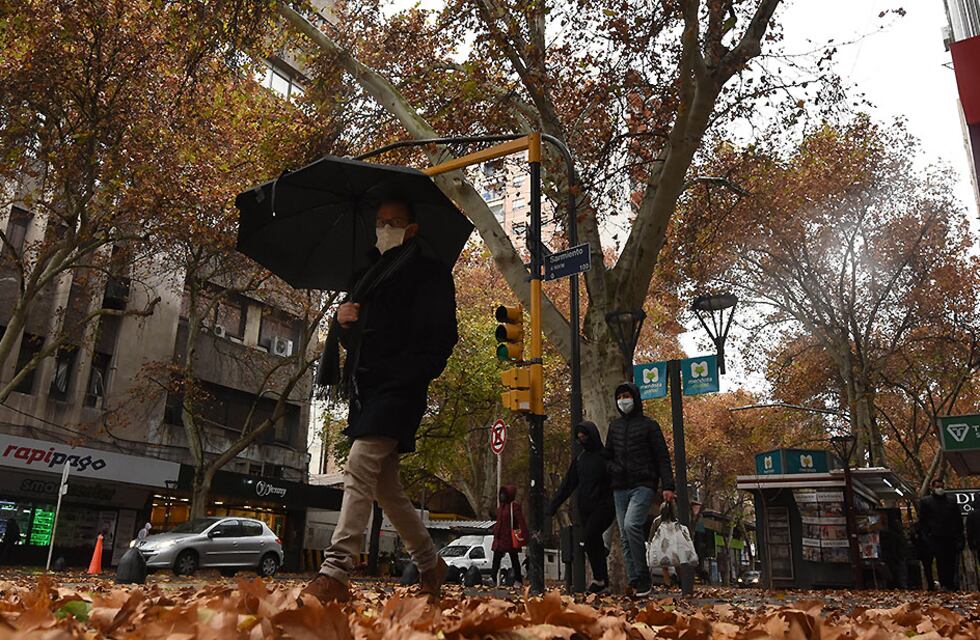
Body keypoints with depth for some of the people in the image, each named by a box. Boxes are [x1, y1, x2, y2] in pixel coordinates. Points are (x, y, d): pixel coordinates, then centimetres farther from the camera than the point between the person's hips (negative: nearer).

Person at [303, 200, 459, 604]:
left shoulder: (429, 272, 3)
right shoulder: (370, 275, 25)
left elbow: (442, 335, -6)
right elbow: (350, 337, 25)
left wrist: (412, 373, -18)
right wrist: (341, 319, 2)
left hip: (398, 389, -8)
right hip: (366, 388, 8)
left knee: (359, 469, -20)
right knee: (384, 485, 11)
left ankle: (336, 572, -20)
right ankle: (429, 563, 25)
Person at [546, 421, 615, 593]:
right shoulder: (579, 459, 16)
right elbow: (567, 485, 17)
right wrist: (552, 506, 12)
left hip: (603, 506, -6)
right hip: (585, 509, 6)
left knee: (589, 537, -20)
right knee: (595, 543, 6)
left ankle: (599, 579, -11)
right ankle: (603, 583, 13)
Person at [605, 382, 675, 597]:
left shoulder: (649, 425, 2)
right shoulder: (614, 426, 16)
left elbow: (662, 457, 0)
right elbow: (608, 455, 23)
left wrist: (668, 486, -8)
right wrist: (612, 469, 3)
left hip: (643, 485, -6)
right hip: (620, 488, 6)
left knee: (631, 525, -24)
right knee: (625, 537, 4)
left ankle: (643, 578, -14)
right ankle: (634, 583, 10)